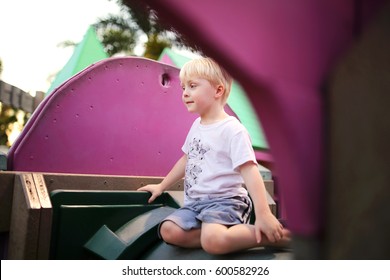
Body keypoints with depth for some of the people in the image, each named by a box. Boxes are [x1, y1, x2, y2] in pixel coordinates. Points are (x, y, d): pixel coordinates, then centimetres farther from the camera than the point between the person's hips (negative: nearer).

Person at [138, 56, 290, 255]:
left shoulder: (232, 130, -13)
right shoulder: (197, 125, 13)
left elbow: (249, 171, -20)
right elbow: (186, 159, 25)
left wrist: (263, 214, -27)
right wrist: (161, 186, 28)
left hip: (225, 200, -8)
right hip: (195, 201, 8)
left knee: (213, 241, -34)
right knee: (169, 231, -17)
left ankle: (272, 236, -14)